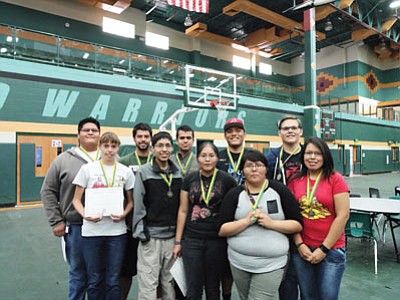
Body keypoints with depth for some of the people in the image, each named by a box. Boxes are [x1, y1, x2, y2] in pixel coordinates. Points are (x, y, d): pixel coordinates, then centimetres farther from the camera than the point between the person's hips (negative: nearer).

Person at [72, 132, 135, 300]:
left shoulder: (126, 172, 3)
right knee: (94, 280, 11)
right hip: (91, 231, 0)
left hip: (116, 231, 1)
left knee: (113, 281, 8)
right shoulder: (87, 169, 0)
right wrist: (85, 215, -15)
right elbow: (77, 200, 3)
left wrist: (123, 214, -10)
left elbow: (130, 201, 9)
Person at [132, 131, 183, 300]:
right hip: (150, 235, -3)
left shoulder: (178, 173, 7)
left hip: (173, 235, 4)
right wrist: (140, 231, -9)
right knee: (148, 284, 1)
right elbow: (138, 204, -5)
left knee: (170, 281, 15)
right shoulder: (144, 172, -4)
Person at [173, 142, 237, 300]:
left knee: (213, 287, 14)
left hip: (216, 240, -1)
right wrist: (178, 241, 5)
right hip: (191, 240, 1)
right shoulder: (189, 179, 1)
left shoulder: (227, 180, -6)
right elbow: (183, 211, 5)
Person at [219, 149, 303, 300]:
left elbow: (298, 224, -2)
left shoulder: (280, 190, -3)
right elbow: (222, 230, -5)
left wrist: (271, 223, -17)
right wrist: (247, 220, -18)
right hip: (239, 262, 2)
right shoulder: (234, 194, -2)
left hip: (272, 264, -2)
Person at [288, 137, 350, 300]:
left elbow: (343, 216, -11)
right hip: (302, 249, 3)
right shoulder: (295, 181, 1)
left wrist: (324, 249, -11)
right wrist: (299, 244, -6)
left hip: (332, 250, -3)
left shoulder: (336, 179, -8)